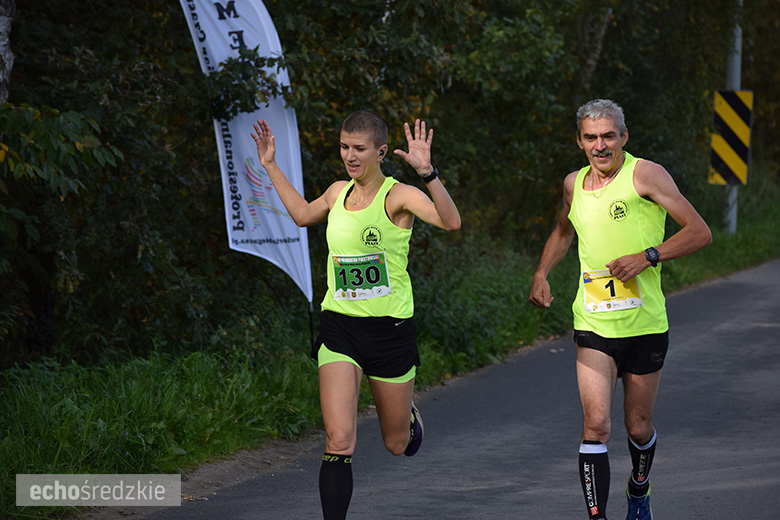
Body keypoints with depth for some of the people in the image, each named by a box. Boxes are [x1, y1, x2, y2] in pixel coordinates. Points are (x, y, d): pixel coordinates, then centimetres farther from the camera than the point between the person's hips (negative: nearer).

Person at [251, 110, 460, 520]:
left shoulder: (397, 196, -10)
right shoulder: (338, 193, 6)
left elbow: (451, 222, -28)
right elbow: (303, 215, 29)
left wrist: (427, 172, -40)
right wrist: (270, 166, 28)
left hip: (390, 329, -3)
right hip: (339, 328, 3)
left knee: (396, 444, 15)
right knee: (339, 440, -14)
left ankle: (408, 414, 51)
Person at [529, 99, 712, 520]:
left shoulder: (645, 175, -9)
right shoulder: (573, 184, 6)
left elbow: (700, 232, -9)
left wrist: (647, 257, -20)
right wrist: (541, 274, 13)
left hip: (645, 326, -2)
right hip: (593, 326, 2)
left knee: (638, 428, 12)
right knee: (595, 426, -13)